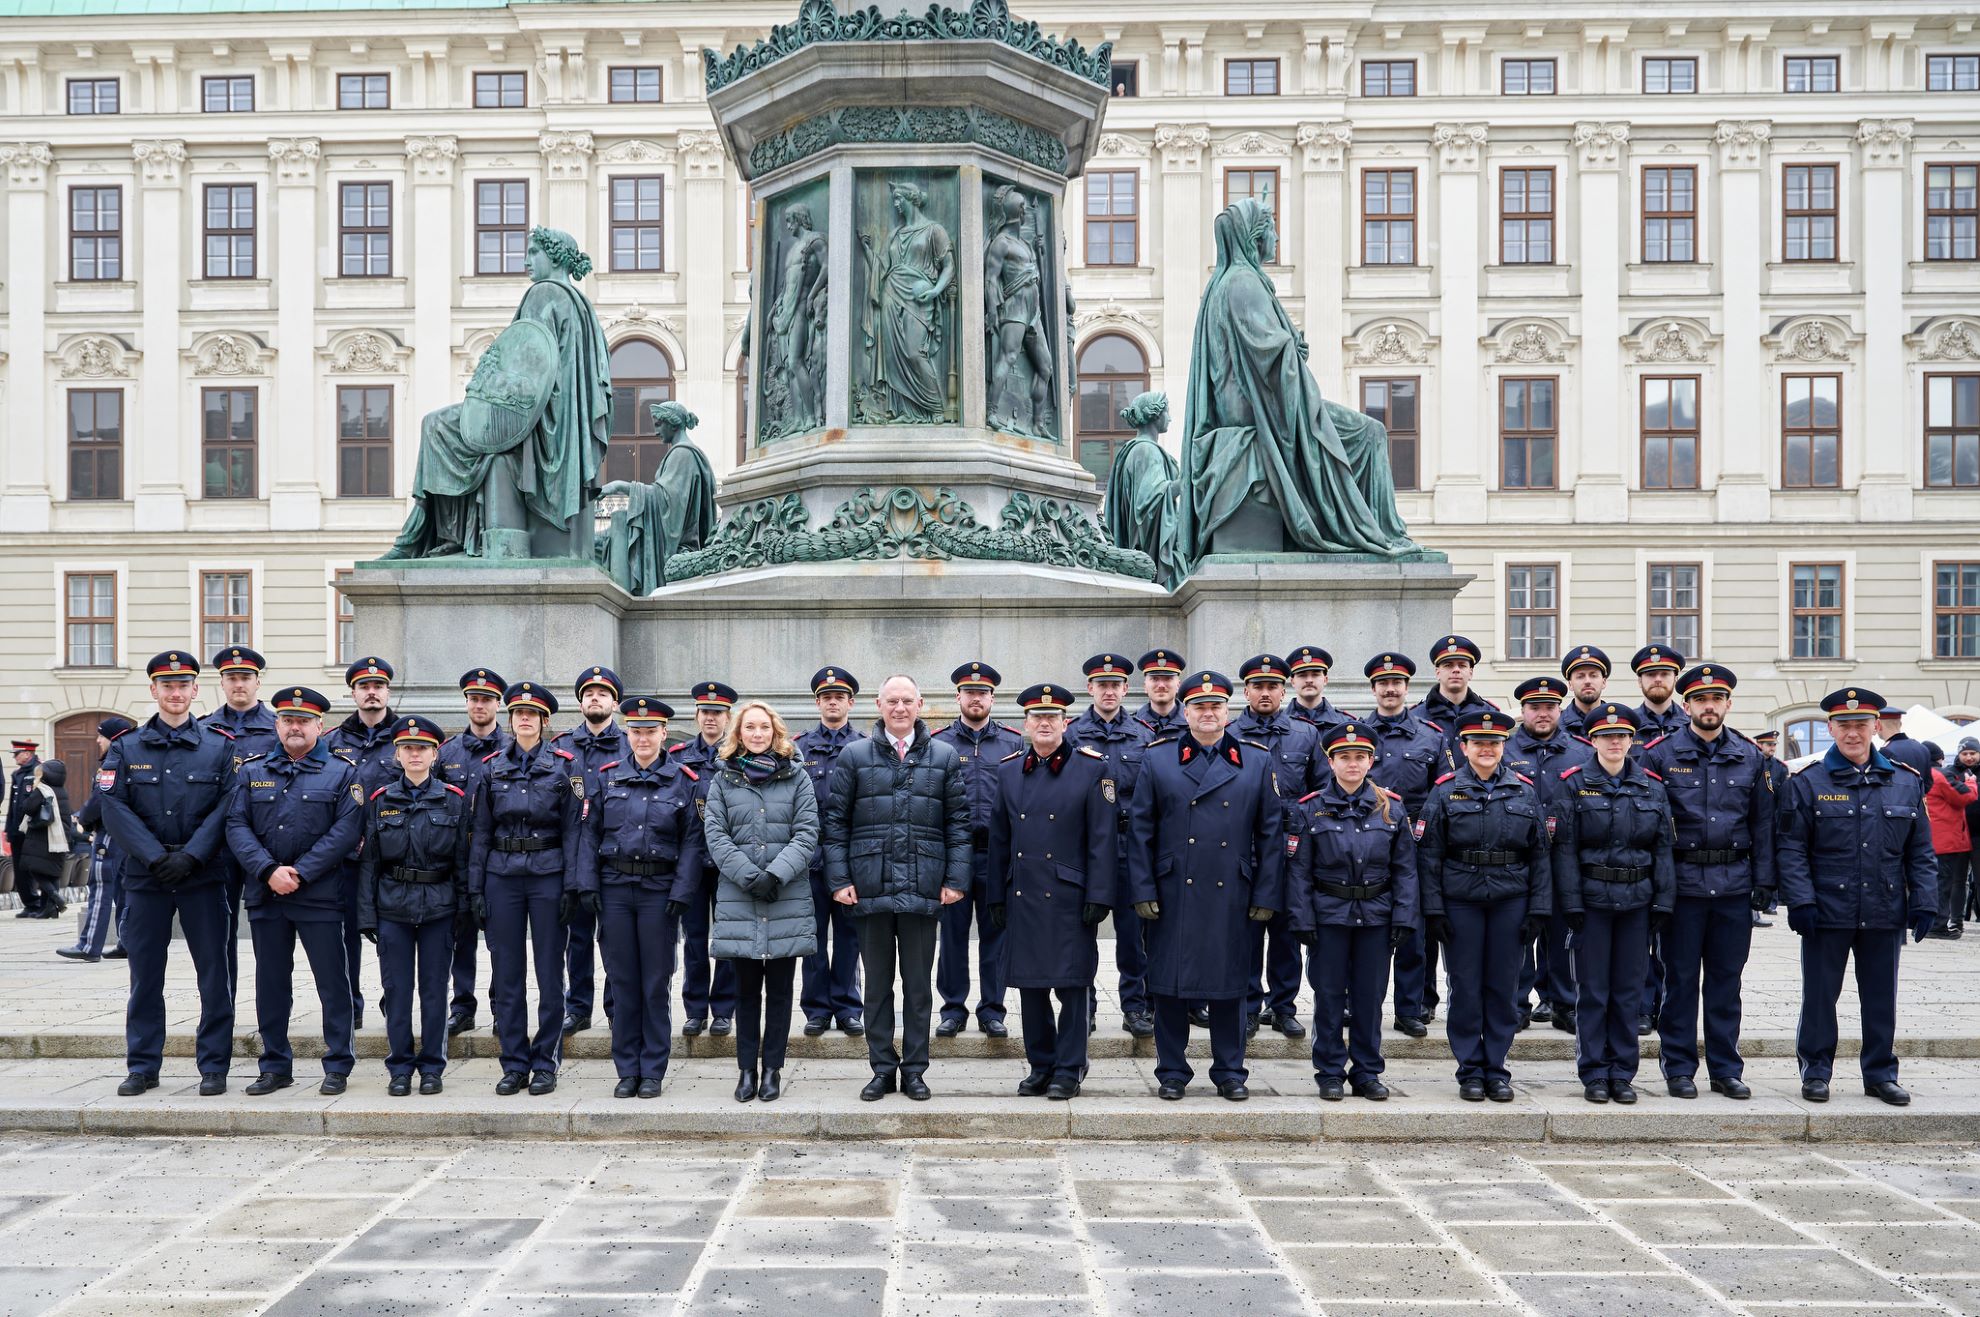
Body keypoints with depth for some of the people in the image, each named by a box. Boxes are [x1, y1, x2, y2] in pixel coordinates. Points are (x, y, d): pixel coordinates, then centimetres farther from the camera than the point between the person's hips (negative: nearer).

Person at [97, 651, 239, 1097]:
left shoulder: (220, 746, 4)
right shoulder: (126, 747, 7)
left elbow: (226, 808, -4)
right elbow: (115, 808, -3)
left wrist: (190, 856, -14)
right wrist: (156, 857, -12)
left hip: (203, 876, -1)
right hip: (145, 876, 1)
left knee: (213, 974, 1)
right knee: (145, 974, 7)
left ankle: (213, 1066, 9)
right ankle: (142, 1067, 17)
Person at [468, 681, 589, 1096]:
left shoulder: (564, 765, 1)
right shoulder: (492, 767, 8)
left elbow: (574, 828, -2)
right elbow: (481, 831, 8)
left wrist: (572, 886, -9)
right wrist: (475, 887, 3)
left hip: (548, 874, -2)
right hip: (502, 875, 2)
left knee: (549, 974, 2)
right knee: (506, 975, 5)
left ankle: (546, 1064, 11)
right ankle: (514, 1064, 15)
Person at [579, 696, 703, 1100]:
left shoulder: (685, 780, 1)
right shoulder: (606, 777, 6)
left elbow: (692, 842, -1)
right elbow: (590, 833, 6)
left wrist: (681, 894, -9)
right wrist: (589, 886, -3)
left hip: (659, 890, -2)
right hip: (614, 888, 2)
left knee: (656, 983, 3)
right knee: (622, 981, 6)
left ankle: (653, 1071, 13)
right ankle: (627, 1070, 16)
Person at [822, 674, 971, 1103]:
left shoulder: (944, 757, 6)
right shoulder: (854, 756, 5)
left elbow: (959, 822, 5)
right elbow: (834, 821, 4)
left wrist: (956, 879, -2)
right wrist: (839, 879, -3)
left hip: (922, 890, 0)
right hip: (871, 889, 0)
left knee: (918, 984, 7)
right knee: (877, 984, 8)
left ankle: (914, 1070, 17)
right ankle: (882, 1069, 18)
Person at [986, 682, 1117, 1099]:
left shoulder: (1091, 768, -2)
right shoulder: (1008, 771, 10)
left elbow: (1103, 839, -5)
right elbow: (998, 840, 13)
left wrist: (1098, 896, -11)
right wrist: (996, 897, 9)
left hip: (1070, 898, -4)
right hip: (1022, 897, 4)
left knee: (1071, 986, 0)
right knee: (1030, 986, 9)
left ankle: (1068, 1070, 10)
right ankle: (1040, 1066, 20)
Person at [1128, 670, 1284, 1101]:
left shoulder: (1258, 762, 6)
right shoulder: (1157, 759, 4)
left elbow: (1271, 834, 6)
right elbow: (1139, 830, 2)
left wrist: (1266, 896, 0)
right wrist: (1143, 891, -4)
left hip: (1231, 898, 1)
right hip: (1172, 897, 0)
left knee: (1230, 985, 7)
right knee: (1169, 985, 4)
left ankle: (1230, 1072, 19)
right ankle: (1172, 1073, 16)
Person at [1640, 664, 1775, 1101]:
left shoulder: (1749, 756, 9)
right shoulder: (1660, 754, -1)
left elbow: (1763, 823, 11)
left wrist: (1764, 880, 4)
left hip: (1734, 884, 3)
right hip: (1683, 881, -2)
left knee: (1726, 979, 9)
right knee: (1681, 978, 4)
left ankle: (1725, 1068, 18)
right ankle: (1679, 1067, 12)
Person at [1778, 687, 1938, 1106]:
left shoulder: (1904, 782, 7)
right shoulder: (1808, 782, -2)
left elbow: (1920, 851, 10)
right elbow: (1792, 848, -4)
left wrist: (1924, 902, 2)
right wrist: (1800, 900, -12)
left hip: (1885, 914, 2)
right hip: (1827, 912, -2)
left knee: (1882, 997, 11)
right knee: (1820, 994, 5)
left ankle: (1881, 1074, 24)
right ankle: (1816, 1072, 18)